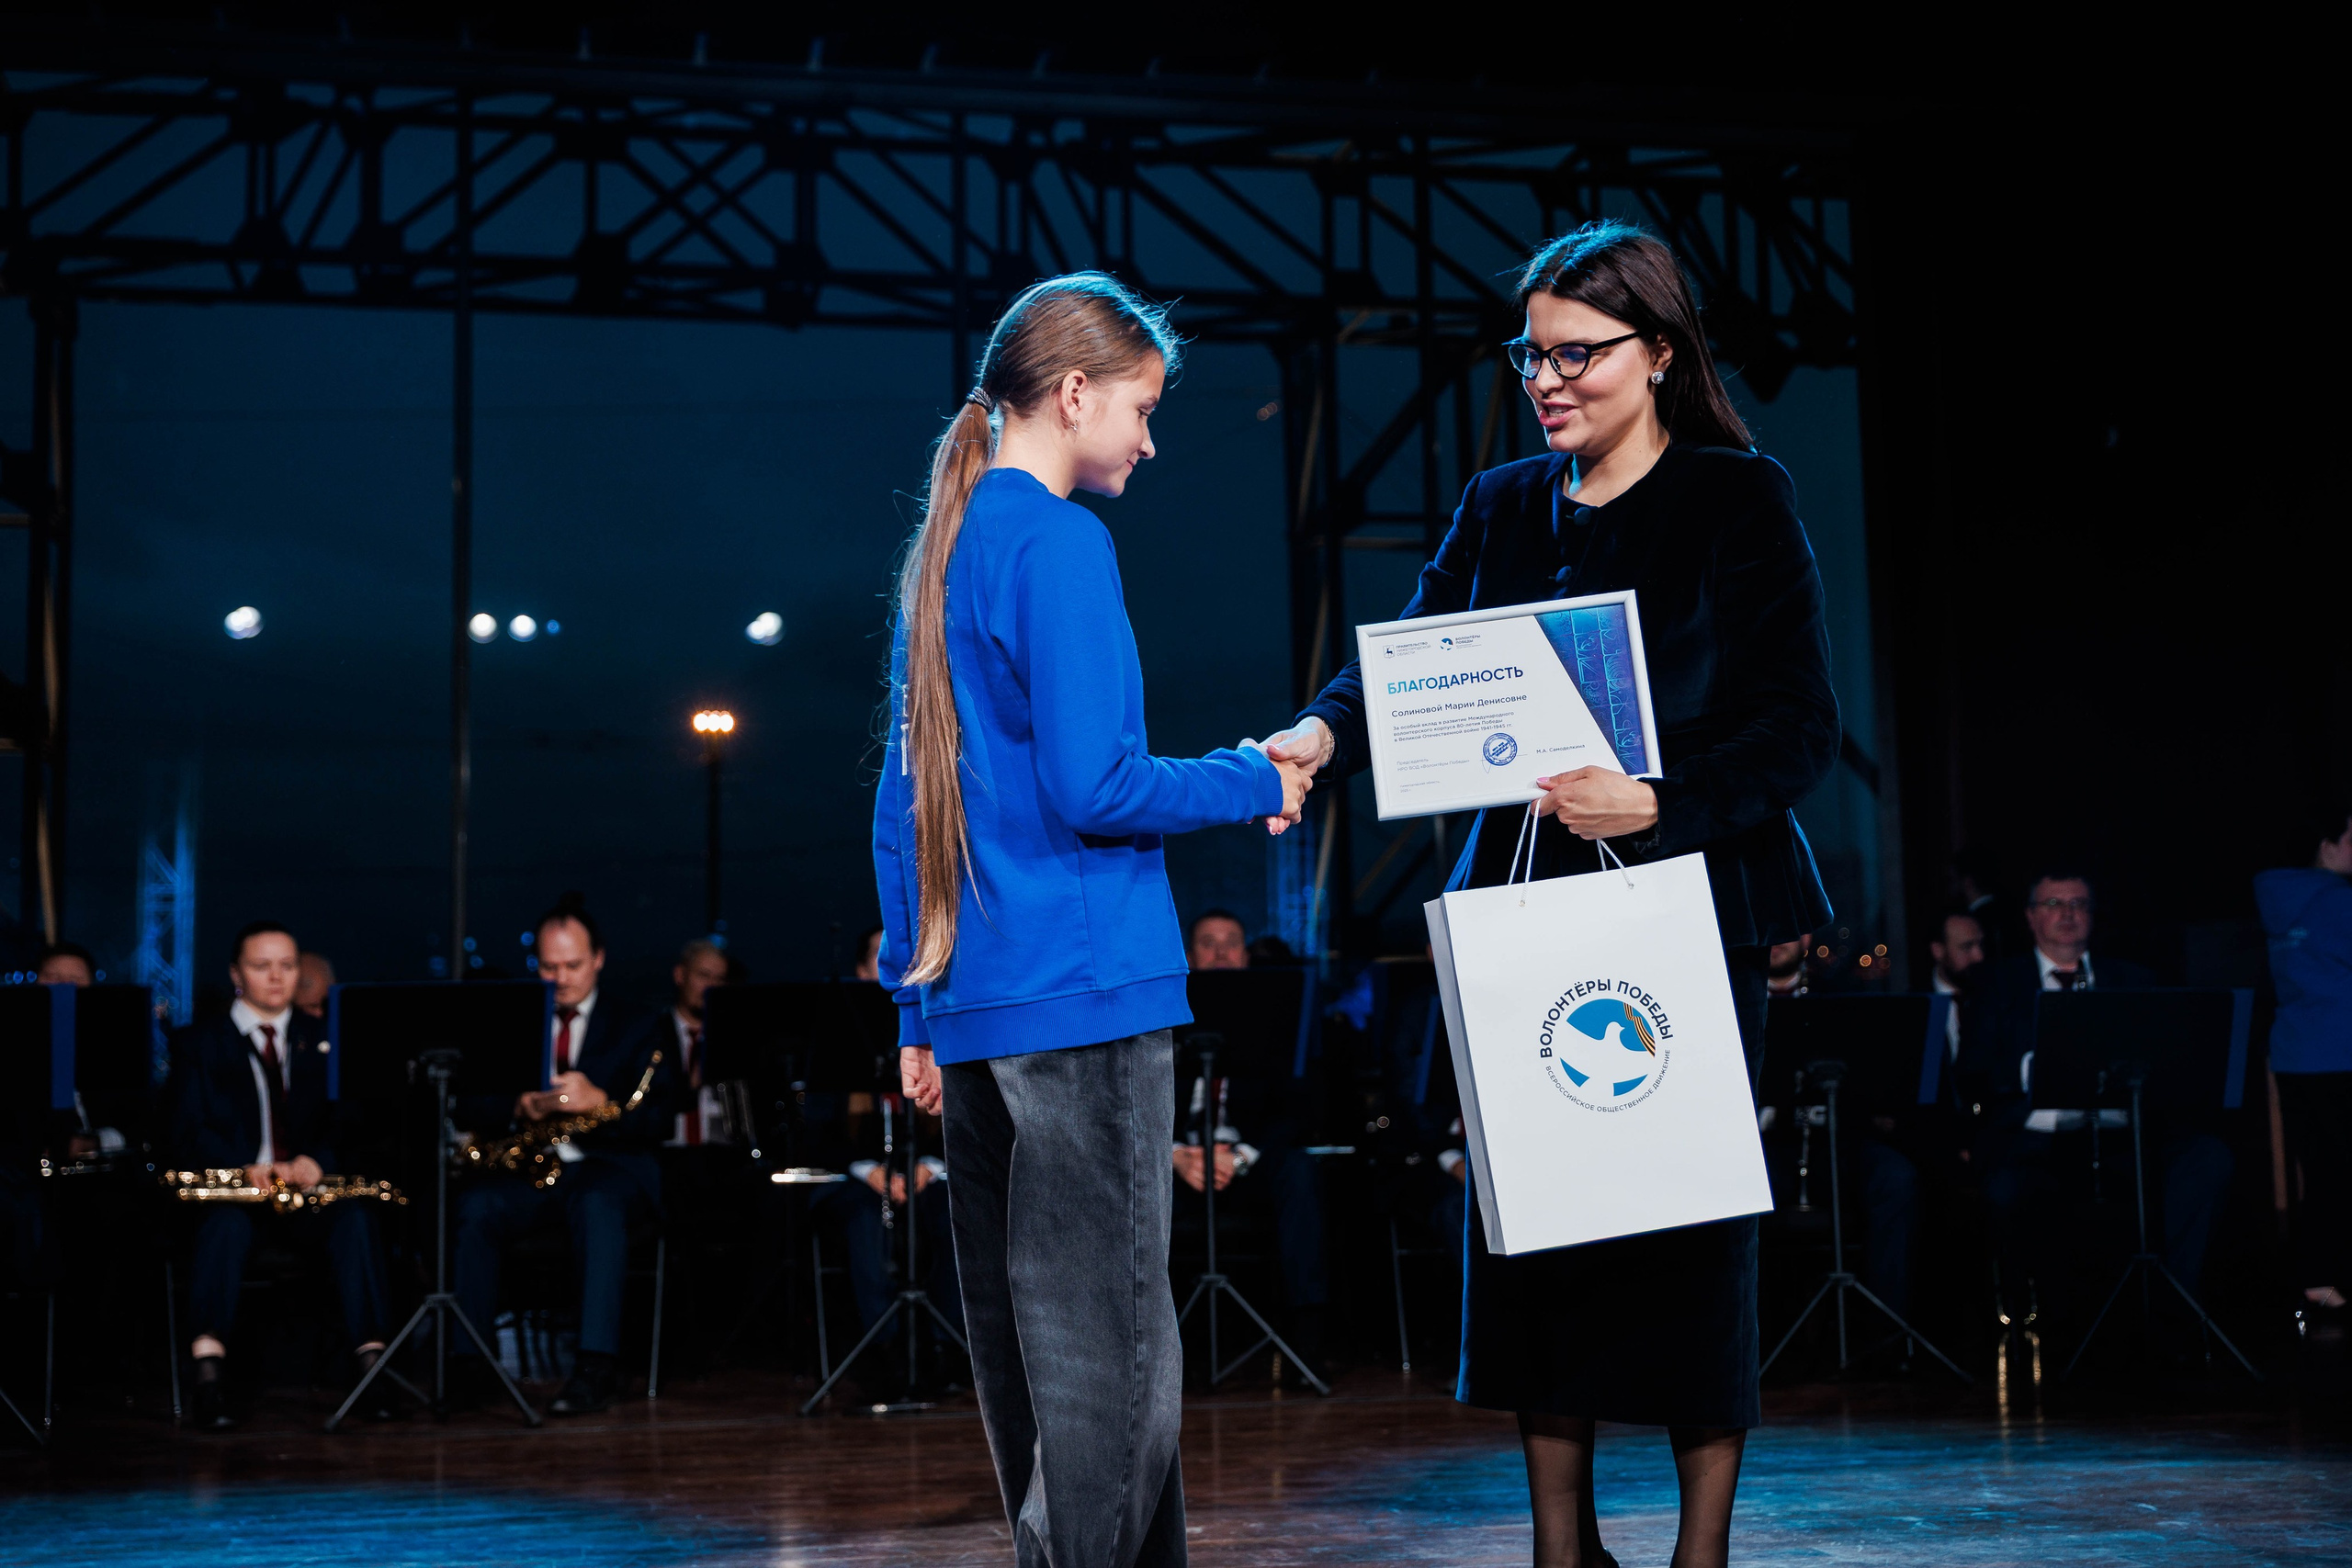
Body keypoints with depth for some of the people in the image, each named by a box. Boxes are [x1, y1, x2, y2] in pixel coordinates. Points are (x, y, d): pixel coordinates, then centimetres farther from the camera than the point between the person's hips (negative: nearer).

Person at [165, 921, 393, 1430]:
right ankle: (209, 1375, -44)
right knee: (228, 1220, -37)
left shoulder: (323, 1041, 18)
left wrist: (316, 1160, -16)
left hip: (307, 1189, 2)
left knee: (356, 1214, -31)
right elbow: (190, 1133, -2)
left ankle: (371, 1360, -35)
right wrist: (245, 1169, -22)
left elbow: (343, 1122, 7)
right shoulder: (199, 1043, 11)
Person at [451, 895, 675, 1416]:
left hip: (609, 1165, -2)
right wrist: (517, 1108, -14)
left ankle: (596, 1367, -44)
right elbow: (470, 1111, 8)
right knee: (473, 1206, -30)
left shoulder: (639, 1027, 10)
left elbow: (656, 1120, -3)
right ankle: (466, 1361, -27)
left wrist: (598, 1101, -21)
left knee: (599, 1204, -38)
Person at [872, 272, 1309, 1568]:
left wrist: (920, 1011, 20)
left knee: (1020, 1339, 12)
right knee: (1109, 1346, -5)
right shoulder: (1058, 544, -9)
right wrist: (1252, 784, -1)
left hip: (972, 1005, 9)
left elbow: (901, 812, 18)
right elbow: (1093, 789, -16)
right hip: (1083, 992, -9)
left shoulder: (942, 549, 17)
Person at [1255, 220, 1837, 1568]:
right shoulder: (1502, 508, 13)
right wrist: (1321, 734, -18)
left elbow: (1802, 731, -7)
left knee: (1690, 1220, -2)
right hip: (1528, 901, 4)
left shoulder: (1740, 498, -1)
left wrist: (1658, 802, -21)